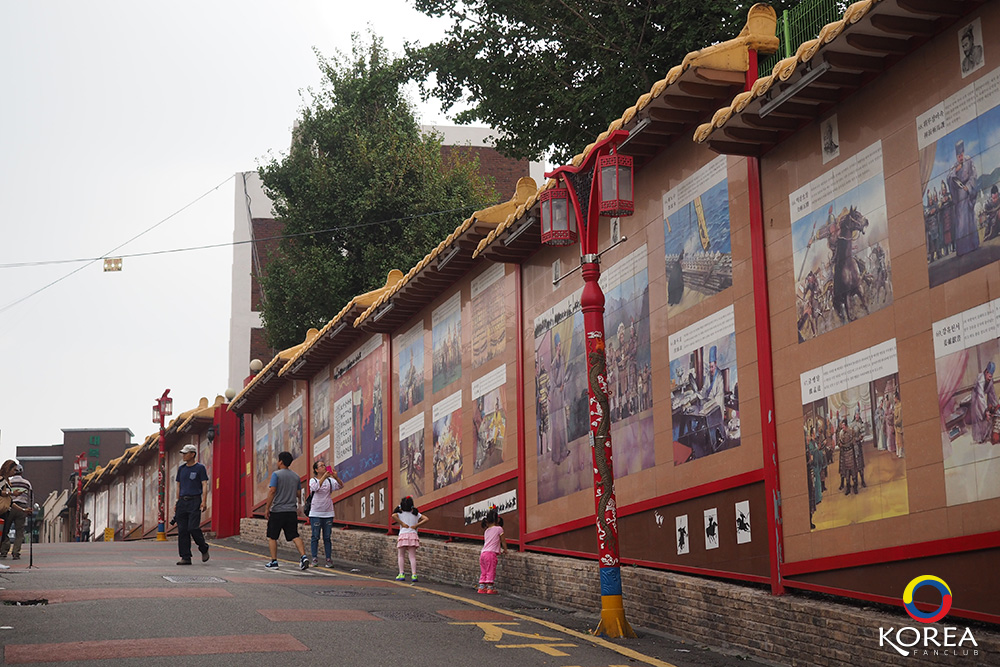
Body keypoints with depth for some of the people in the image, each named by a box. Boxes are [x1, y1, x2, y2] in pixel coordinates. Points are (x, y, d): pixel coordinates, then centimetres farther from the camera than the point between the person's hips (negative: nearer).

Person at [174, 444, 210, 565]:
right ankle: (186, 558, 2)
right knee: (182, 530, 0)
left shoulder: (200, 468, 1)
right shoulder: (181, 468, 16)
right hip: (182, 501, 6)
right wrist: (177, 502, 13)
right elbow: (179, 486, 20)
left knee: (193, 528, -14)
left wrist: (203, 502, -14)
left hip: (194, 501, -5)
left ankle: (204, 549, 9)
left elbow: (204, 485, -4)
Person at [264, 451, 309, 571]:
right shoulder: (296, 477, 11)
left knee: (272, 537, 9)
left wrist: (267, 508, -11)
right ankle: (303, 556, -17)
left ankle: (274, 561, 8)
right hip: (292, 511, 4)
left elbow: (272, 491, -14)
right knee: (295, 536, 2)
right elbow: (299, 494, 14)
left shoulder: (276, 474, -6)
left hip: (277, 511, -4)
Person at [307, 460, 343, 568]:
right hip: (315, 513, -2)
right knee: (315, 536, 1)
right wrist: (324, 476, -31)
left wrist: (336, 477, -25)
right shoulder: (313, 480, -1)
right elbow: (315, 487, -22)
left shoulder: (330, 480, 6)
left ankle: (328, 559, 5)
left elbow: (341, 486, -7)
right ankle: (314, 558, 8)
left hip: (328, 513, 2)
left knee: (327, 537, 4)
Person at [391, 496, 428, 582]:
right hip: (413, 535, 2)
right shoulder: (416, 514, 10)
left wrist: (402, 523, -10)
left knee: (401, 556, 8)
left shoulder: (400, 514, 3)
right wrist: (416, 525, 1)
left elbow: (393, 516, -18)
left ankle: (401, 574, -2)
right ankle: (414, 575, -9)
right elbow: (426, 519, 4)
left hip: (403, 535, -2)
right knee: (412, 556, 1)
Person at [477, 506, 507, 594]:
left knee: (483, 571, 12)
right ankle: (490, 588, -4)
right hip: (491, 553, -6)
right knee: (491, 571, -3)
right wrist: (505, 550, 20)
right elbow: (503, 541, 5)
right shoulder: (499, 529, 1)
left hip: (483, 553, 6)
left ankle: (481, 587, 10)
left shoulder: (486, 531, 19)